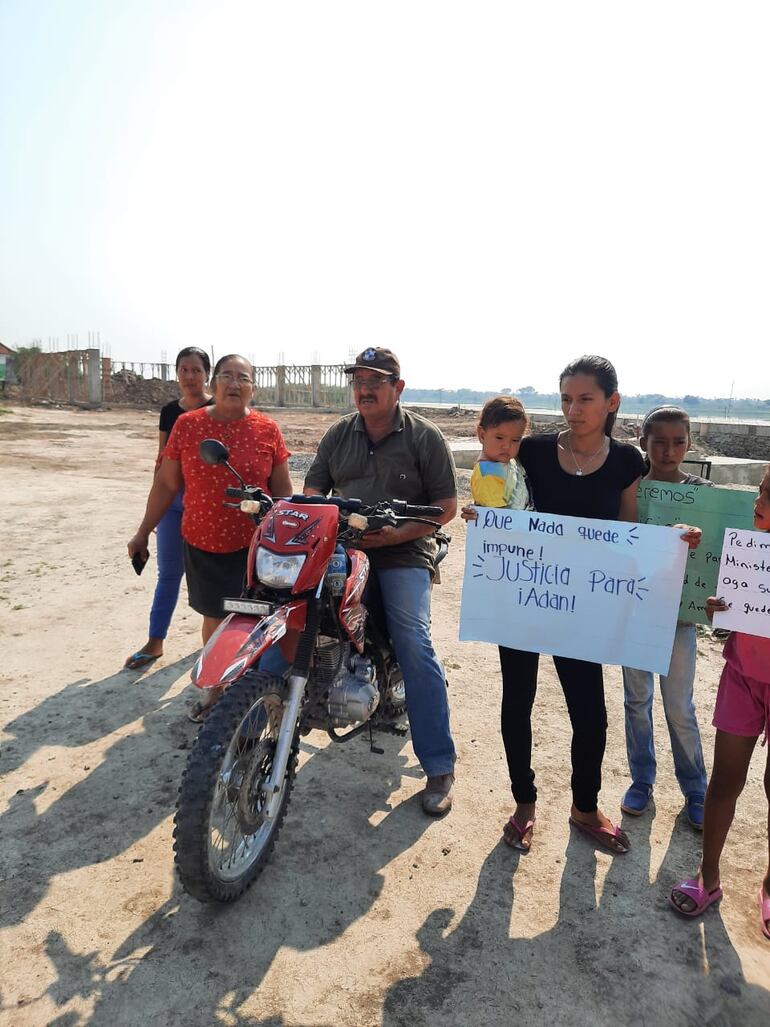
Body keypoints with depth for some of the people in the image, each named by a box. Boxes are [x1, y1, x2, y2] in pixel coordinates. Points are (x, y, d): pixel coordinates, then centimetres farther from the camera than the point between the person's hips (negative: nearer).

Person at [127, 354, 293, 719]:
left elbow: (283, 490, 3)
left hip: (253, 546, -1)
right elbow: (166, 484, 6)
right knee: (214, 619, 15)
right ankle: (217, 691, 34)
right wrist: (142, 533, 8)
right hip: (202, 545, 2)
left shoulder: (267, 430, -3)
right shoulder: (187, 425, -1)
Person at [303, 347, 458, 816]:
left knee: (415, 649, -15)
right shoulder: (338, 434, 14)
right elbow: (314, 488, 15)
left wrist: (399, 533, -15)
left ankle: (440, 767, -5)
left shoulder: (424, 437, 1)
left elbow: (447, 504, -1)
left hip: (403, 555, -4)